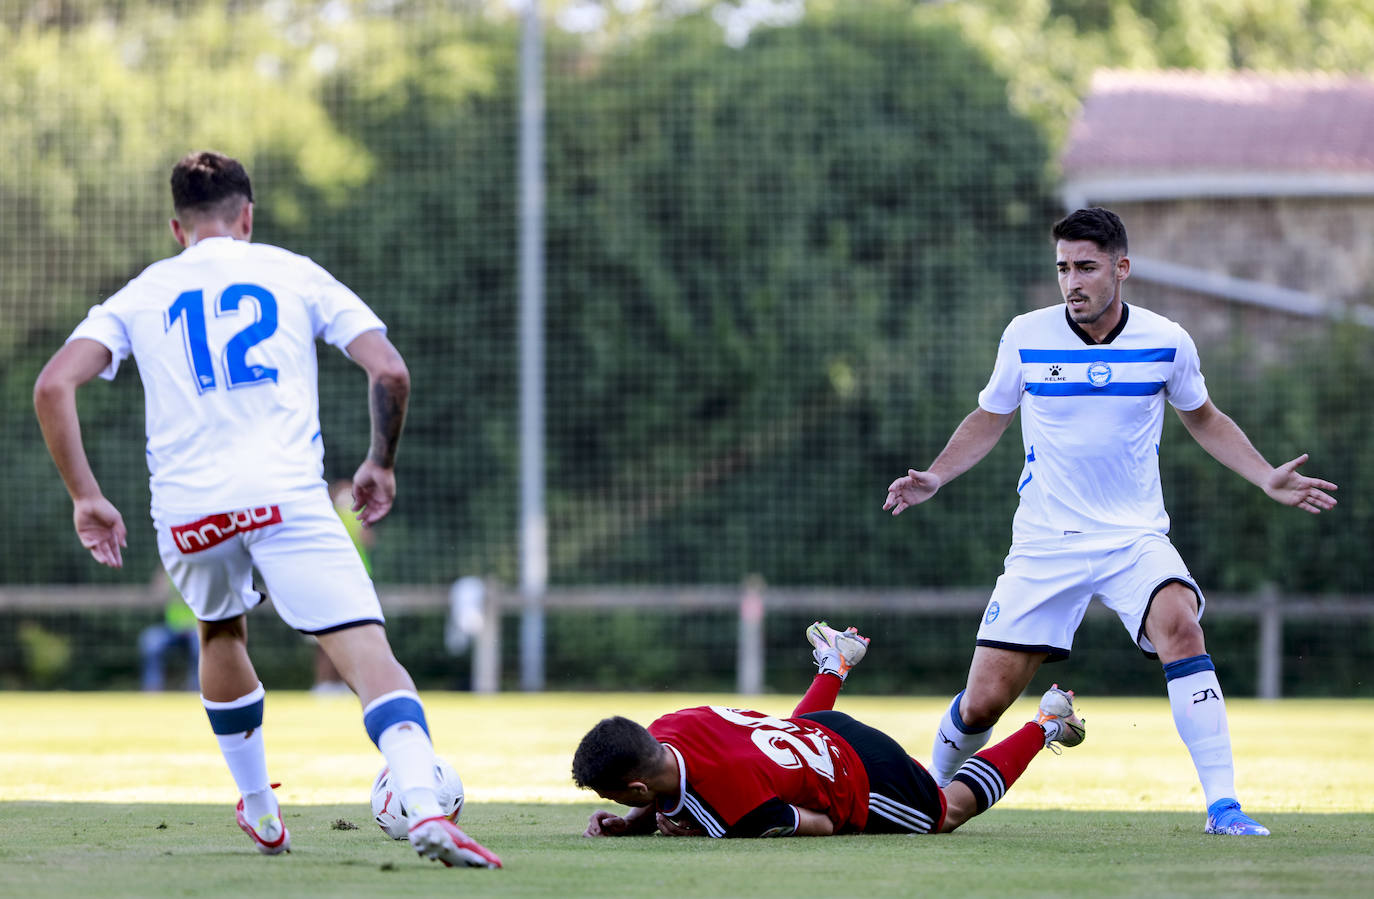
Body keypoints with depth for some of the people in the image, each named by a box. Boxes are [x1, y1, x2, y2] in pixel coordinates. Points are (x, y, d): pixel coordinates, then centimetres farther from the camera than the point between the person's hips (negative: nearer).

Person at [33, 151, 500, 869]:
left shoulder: (142, 294, 18)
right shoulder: (294, 274, 15)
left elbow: (53, 386, 5)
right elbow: (389, 371, 6)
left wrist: (84, 497, 9)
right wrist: (381, 464, 20)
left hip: (186, 508, 3)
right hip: (286, 492, -3)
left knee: (221, 635, 31)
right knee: (370, 655, -11)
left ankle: (260, 810, 39)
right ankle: (424, 810, -33)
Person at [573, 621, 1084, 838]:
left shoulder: (735, 803, -45)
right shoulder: (665, 731, -24)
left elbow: (820, 825, -27)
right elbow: (669, 799, -2)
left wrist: (699, 831, -32)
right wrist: (627, 824, -23)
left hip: (866, 784, -6)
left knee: (951, 811, 26)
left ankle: (1045, 725, 40)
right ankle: (835, 665, 59)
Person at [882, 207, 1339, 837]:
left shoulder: (1167, 342, -3)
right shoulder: (1026, 337, -5)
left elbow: (1203, 420, 16)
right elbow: (989, 420, 13)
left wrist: (1267, 479, 5)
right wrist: (933, 478, -2)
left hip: (1135, 537, 0)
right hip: (1043, 544, 0)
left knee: (1180, 626, -31)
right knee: (984, 700, -4)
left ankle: (1222, 803, -28)